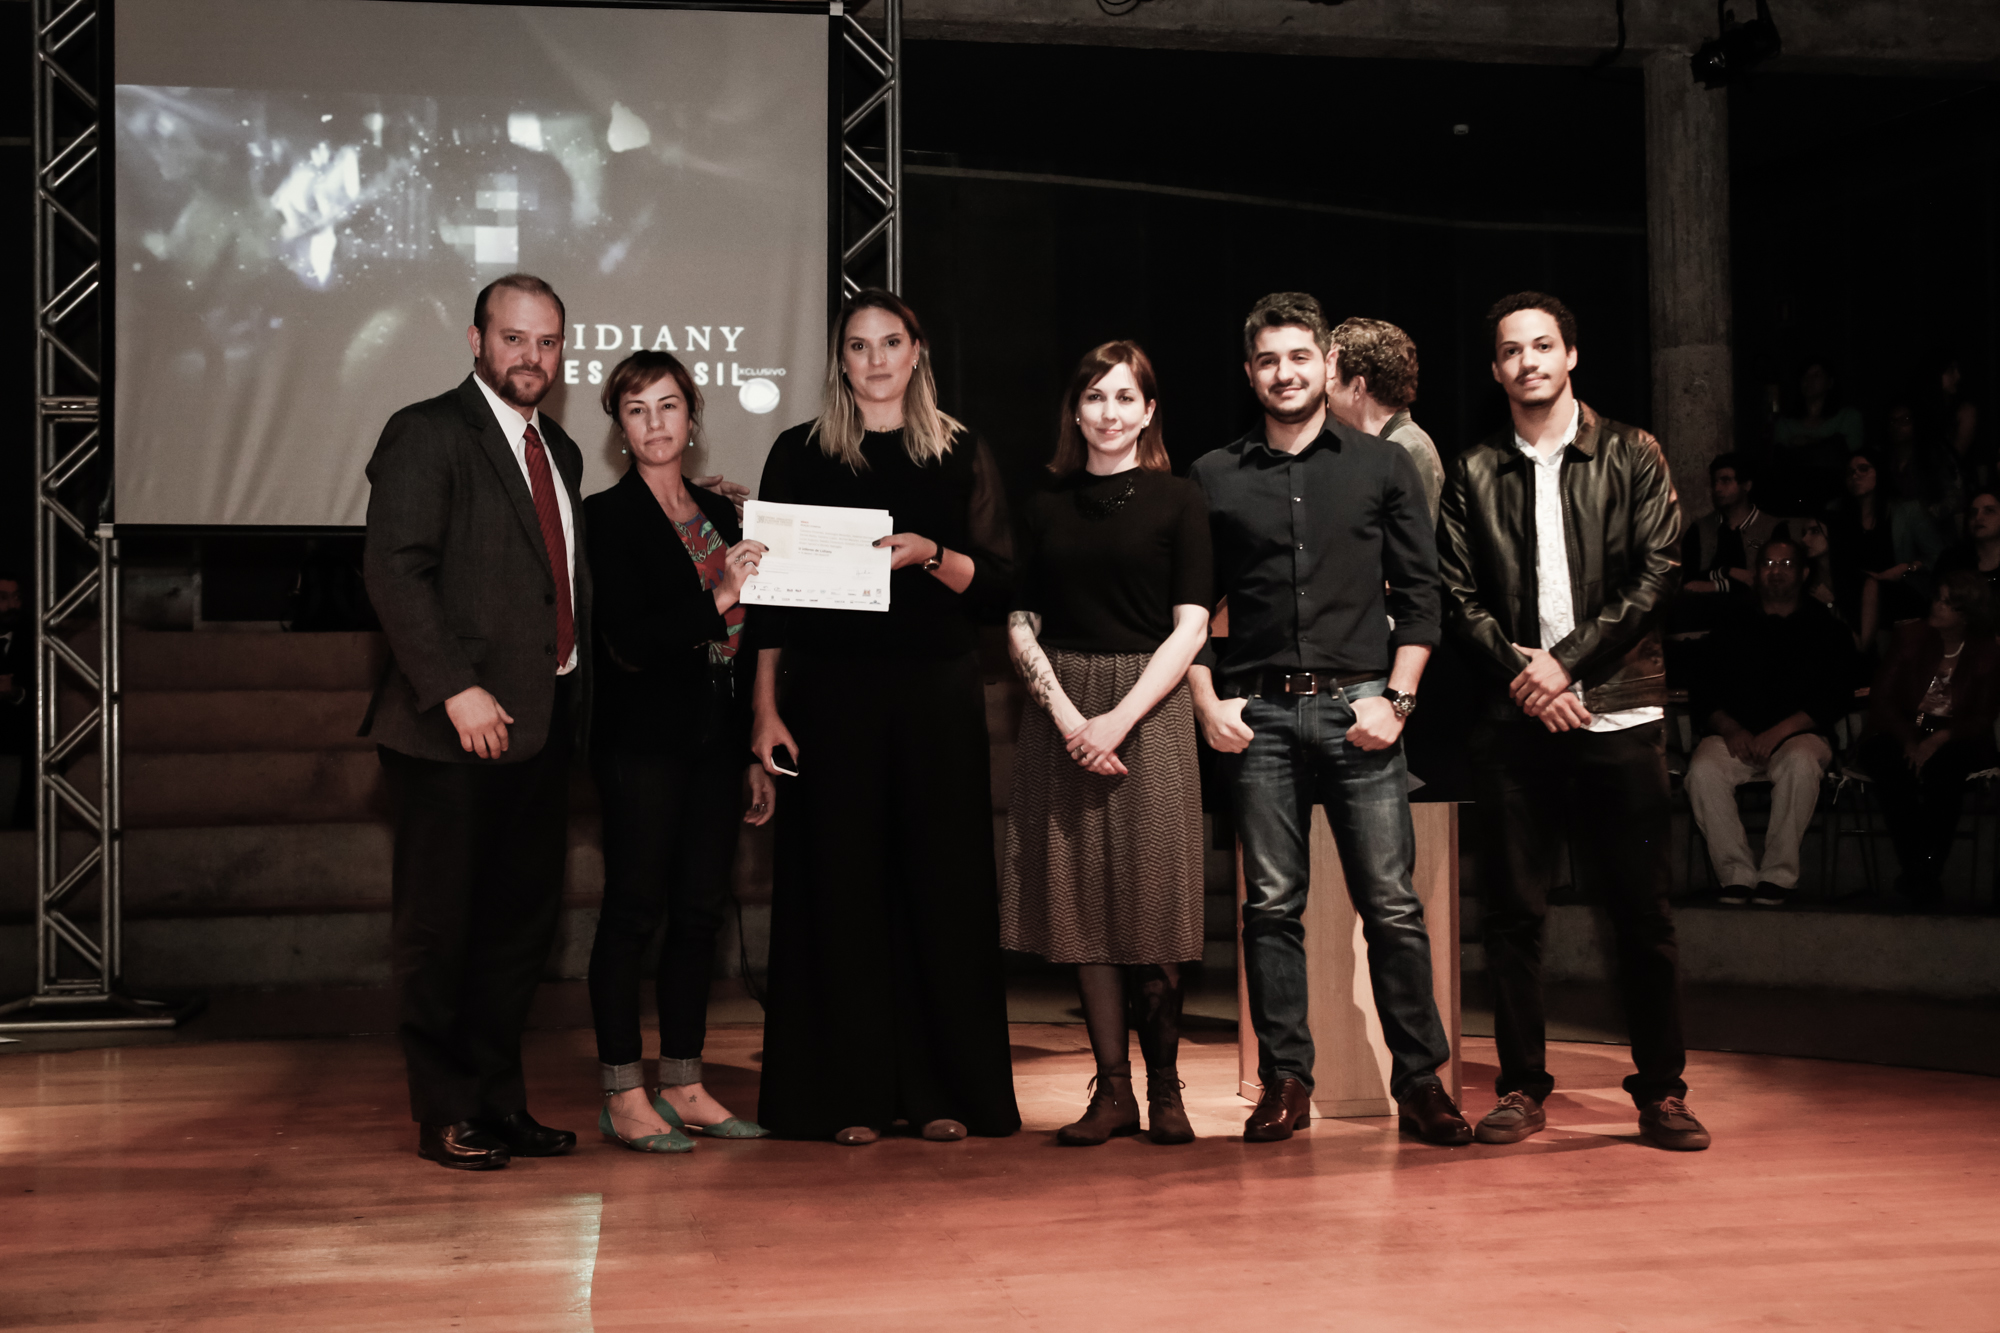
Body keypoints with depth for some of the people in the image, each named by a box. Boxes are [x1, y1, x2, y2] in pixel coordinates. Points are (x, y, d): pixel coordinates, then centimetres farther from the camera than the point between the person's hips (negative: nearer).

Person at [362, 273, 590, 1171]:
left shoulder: (559, 451, 18)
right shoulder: (427, 433, -6)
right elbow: (394, 569, -15)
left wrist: (575, 697, 10)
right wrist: (455, 689, -22)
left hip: (541, 723, 8)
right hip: (455, 727, -7)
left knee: (523, 920, 12)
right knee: (440, 925, 2)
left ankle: (498, 1100, 23)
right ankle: (445, 1113, 13)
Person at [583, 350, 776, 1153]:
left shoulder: (719, 513, 14)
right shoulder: (608, 516, -5)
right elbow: (631, 641, -14)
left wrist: (755, 754, 15)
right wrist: (717, 599, -25)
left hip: (715, 739, 6)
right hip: (644, 742, -6)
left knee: (701, 911, 8)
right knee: (634, 909, -3)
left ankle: (683, 1086, 16)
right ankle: (624, 1095, 4)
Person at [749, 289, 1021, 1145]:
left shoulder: (960, 456, 9)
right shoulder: (800, 455, 8)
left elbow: (998, 585, 5)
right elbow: (771, 592, 5)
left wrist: (930, 554, -14)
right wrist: (766, 708, -4)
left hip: (937, 692, 1)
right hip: (831, 693, -1)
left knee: (944, 882, 1)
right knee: (841, 882, -1)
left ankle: (945, 1091, 9)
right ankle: (850, 1095, 7)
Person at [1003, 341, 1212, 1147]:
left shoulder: (1178, 501, 2)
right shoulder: (1046, 508, 11)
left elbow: (1189, 629, -4)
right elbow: (1020, 626, 8)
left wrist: (1118, 719, -13)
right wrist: (1067, 716, -7)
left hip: (1148, 713, -3)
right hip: (1062, 718, 3)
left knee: (1150, 905, -3)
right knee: (1081, 904, 1)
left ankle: (1164, 1089, 10)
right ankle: (1112, 1089, 9)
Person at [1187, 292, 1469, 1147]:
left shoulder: (1383, 467, 10)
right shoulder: (1213, 478, 11)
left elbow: (1419, 594, 7)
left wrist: (1394, 697, -4)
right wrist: (1208, 703, 1)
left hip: (1357, 708, -1)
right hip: (1257, 714, 1)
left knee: (1391, 905, -3)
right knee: (1272, 905, 2)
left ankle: (1419, 1080, 5)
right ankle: (1285, 1082, 10)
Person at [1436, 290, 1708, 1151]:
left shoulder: (1632, 457, 7)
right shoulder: (1473, 473, 11)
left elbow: (1654, 576, 0)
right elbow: (1457, 594, 5)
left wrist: (1567, 659, -9)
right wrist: (1519, 666, -10)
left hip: (1618, 709, -1)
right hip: (1517, 719, 1)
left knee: (1642, 911, 1)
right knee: (1514, 910, 2)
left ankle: (1661, 1090, 13)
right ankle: (1521, 1088, 13)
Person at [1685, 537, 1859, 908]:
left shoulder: (1826, 628, 12)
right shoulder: (1733, 627, 19)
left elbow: (1836, 697, 0)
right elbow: (1705, 691, 12)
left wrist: (1779, 731, -13)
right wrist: (1731, 729, -8)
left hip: (1799, 735, -2)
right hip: (1736, 736, 2)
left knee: (1800, 762, -37)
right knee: (1703, 769, -31)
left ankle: (1778, 876, -29)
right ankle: (1737, 875, -27)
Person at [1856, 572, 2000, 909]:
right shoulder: (1911, 637, 8)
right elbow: (1881, 698, 1)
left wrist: (1941, 739, -20)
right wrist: (1907, 741, -16)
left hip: (1955, 742, -1)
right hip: (1904, 735, 1)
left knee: (1943, 765, -37)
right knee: (1887, 763, -34)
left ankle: (1929, 869, -34)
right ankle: (1913, 867, -33)